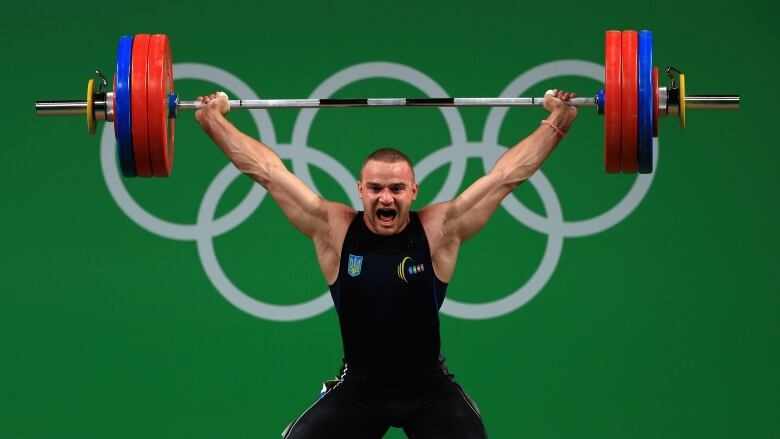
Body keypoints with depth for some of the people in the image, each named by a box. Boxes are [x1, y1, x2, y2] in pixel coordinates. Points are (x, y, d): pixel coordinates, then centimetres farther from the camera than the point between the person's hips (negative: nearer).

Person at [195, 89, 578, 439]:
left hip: (428, 389, -1)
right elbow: (268, 171, -4)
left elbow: (506, 175, -7)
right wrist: (213, 120, -2)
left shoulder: (439, 230, -10)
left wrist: (556, 123, -8)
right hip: (357, 386, 1)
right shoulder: (333, 229, -8)